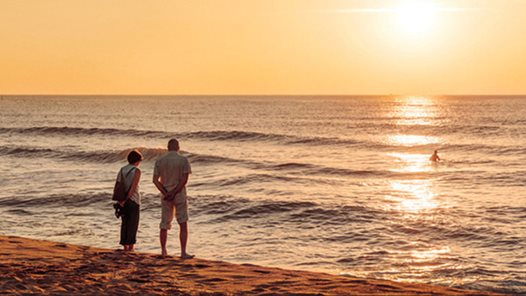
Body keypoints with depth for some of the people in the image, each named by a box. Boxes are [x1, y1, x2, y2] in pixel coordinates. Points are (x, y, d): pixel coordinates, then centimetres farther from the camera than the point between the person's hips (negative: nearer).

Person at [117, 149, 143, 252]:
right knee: (133, 223, 4)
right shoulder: (136, 171, -11)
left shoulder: (122, 170, 6)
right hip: (133, 200, -5)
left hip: (123, 201, 5)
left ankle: (125, 246, 12)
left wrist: (119, 200, -1)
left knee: (125, 223, 11)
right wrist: (126, 200, -14)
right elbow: (133, 187, -18)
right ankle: (131, 246, 5)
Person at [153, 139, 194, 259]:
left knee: (164, 225, 14)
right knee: (183, 224, 0)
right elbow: (184, 179, -15)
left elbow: (155, 180, -5)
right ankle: (183, 252, -8)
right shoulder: (183, 160, -7)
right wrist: (174, 193, -14)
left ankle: (163, 251, 23)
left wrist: (166, 193, -11)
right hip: (180, 195, -3)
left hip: (165, 196, 3)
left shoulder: (159, 161, 2)